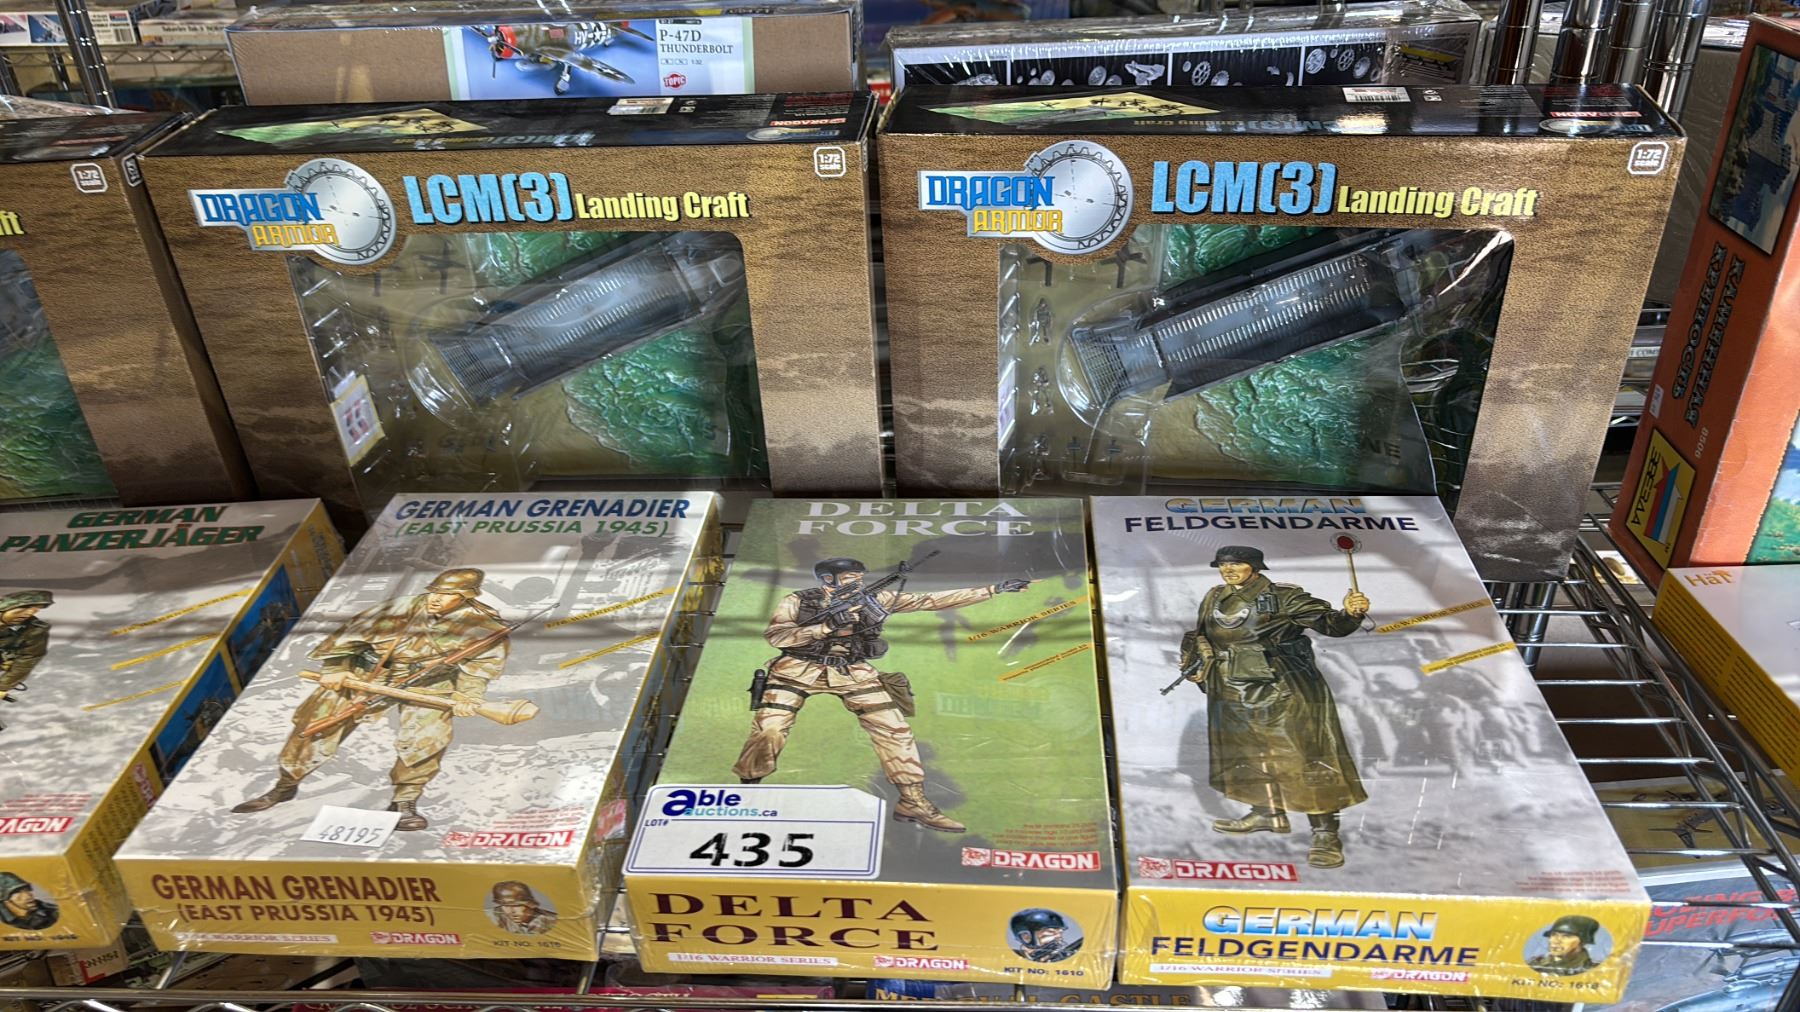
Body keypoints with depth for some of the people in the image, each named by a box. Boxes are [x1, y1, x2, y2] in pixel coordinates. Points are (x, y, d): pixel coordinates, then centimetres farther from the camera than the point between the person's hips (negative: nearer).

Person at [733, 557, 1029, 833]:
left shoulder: (875, 599, 1)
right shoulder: (797, 602, -3)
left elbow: (932, 600, -1)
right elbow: (775, 636, -15)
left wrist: (994, 589, -5)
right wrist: (828, 625, -23)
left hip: (853, 675, 2)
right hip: (797, 672, -2)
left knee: (895, 730, -5)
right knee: (768, 731, -11)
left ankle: (913, 802, 4)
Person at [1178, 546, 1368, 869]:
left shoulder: (1283, 598, -10)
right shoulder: (1214, 599, 8)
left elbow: (1328, 623, -16)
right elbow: (1199, 636, 23)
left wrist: (1349, 613, -34)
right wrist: (1197, 664, 12)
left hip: (1284, 691, -7)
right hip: (1235, 694, 7)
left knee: (1303, 756, -9)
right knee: (1250, 754, 16)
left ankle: (1326, 833, -4)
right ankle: (1269, 813, 32)